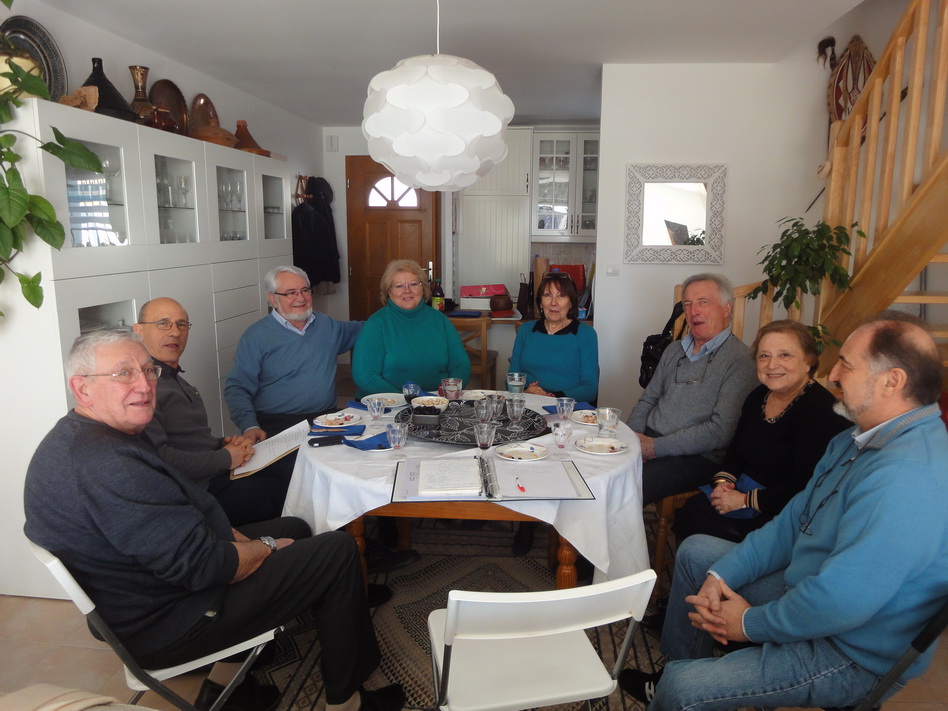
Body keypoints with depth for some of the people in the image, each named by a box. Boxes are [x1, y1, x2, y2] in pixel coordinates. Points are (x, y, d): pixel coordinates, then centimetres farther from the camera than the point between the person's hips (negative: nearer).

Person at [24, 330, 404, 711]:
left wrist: (236, 537, 1)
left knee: (294, 528, 22)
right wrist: (265, 548, -12)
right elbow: (198, 563, -30)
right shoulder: (107, 464, -32)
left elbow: (174, 518, 10)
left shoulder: (73, 437, 3)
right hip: (163, 628, -10)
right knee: (339, 551, -6)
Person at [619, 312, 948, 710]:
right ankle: (674, 674, 29)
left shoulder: (906, 476, -32)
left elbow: (840, 602, -33)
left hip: (853, 655, -10)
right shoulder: (858, 440, 3)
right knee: (695, 552, 18)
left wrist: (751, 623, -16)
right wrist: (721, 575, -2)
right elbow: (795, 520, 7)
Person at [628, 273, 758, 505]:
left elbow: (720, 431, -16)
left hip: (698, 457, -6)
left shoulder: (738, 360, -8)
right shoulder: (674, 350, 16)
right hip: (648, 441, 7)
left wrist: (656, 448, -16)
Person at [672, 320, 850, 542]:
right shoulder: (758, 396, 9)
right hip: (741, 488, 8)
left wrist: (745, 501, -19)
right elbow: (736, 448, 17)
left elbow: (805, 485, -23)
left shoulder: (821, 411, -18)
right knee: (686, 513, -14)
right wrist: (723, 481, -3)